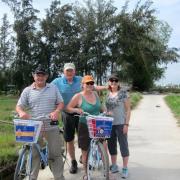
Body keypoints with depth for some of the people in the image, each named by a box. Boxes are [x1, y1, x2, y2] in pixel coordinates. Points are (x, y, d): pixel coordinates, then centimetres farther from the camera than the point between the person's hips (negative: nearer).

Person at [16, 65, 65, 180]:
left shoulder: (53, 88, 8)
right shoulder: (27, 90, 5)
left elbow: (61, 103, 7)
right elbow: (19, 106, 3)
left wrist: (56, 112, -14)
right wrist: (22, 112, -20)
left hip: (52, 127, 1)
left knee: (56, 154, 5)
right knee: (34, 154, 8)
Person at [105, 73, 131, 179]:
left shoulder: (123, 93, -7)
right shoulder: (108, 95, 8)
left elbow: (128, 110, -7)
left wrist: (126, 124, -13)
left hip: (120, 124, -5)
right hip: (109, 124, 6)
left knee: (123, 145, 2)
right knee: (111, 145, 13)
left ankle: (125, 168, 15)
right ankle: (114, 166, 28)